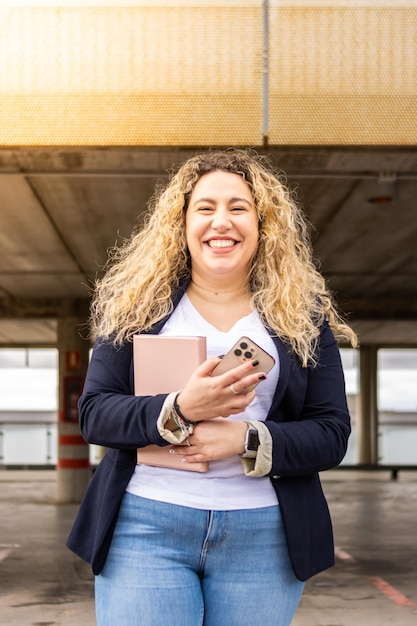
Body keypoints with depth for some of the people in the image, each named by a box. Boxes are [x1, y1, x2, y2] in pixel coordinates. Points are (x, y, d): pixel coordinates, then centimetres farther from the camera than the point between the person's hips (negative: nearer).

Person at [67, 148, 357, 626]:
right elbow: (94, 413, 1)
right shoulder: (138, 305, 6)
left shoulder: (304, 317, 6)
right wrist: (179, 410, -17)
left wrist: (246, 438, -15)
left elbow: (332, 434, 2)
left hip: (263, 536, 1)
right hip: (145, 527, -1)